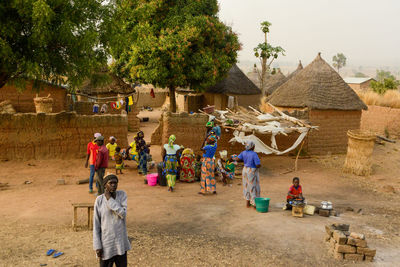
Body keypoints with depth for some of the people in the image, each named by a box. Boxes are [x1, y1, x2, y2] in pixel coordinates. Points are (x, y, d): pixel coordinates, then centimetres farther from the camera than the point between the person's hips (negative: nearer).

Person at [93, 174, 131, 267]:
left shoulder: (122, 195, -5)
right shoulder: (99, 200, -9)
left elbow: (123, 214, -19)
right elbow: (96, 224, -5)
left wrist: (110, 199, -17)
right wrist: (97, 246, -7)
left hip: (121, 243, 2)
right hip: (106, 243, -2)